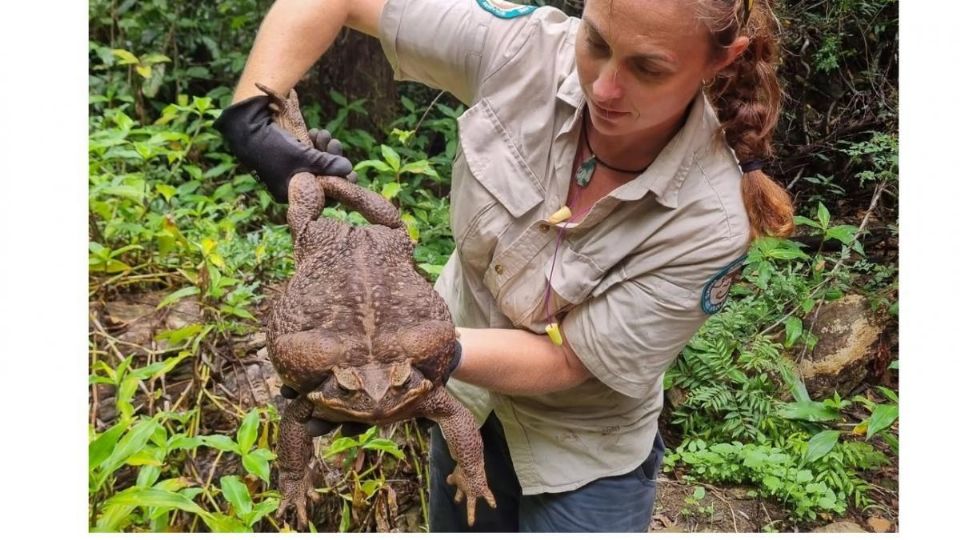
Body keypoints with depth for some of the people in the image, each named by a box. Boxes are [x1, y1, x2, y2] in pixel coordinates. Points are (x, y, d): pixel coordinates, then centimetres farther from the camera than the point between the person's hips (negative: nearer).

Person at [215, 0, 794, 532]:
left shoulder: (712, 220, -31)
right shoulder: (524, 50, -25)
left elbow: (564, 360, -25)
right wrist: (251, 114, -30)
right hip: (466, 396, 4)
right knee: (457, 522, 27)